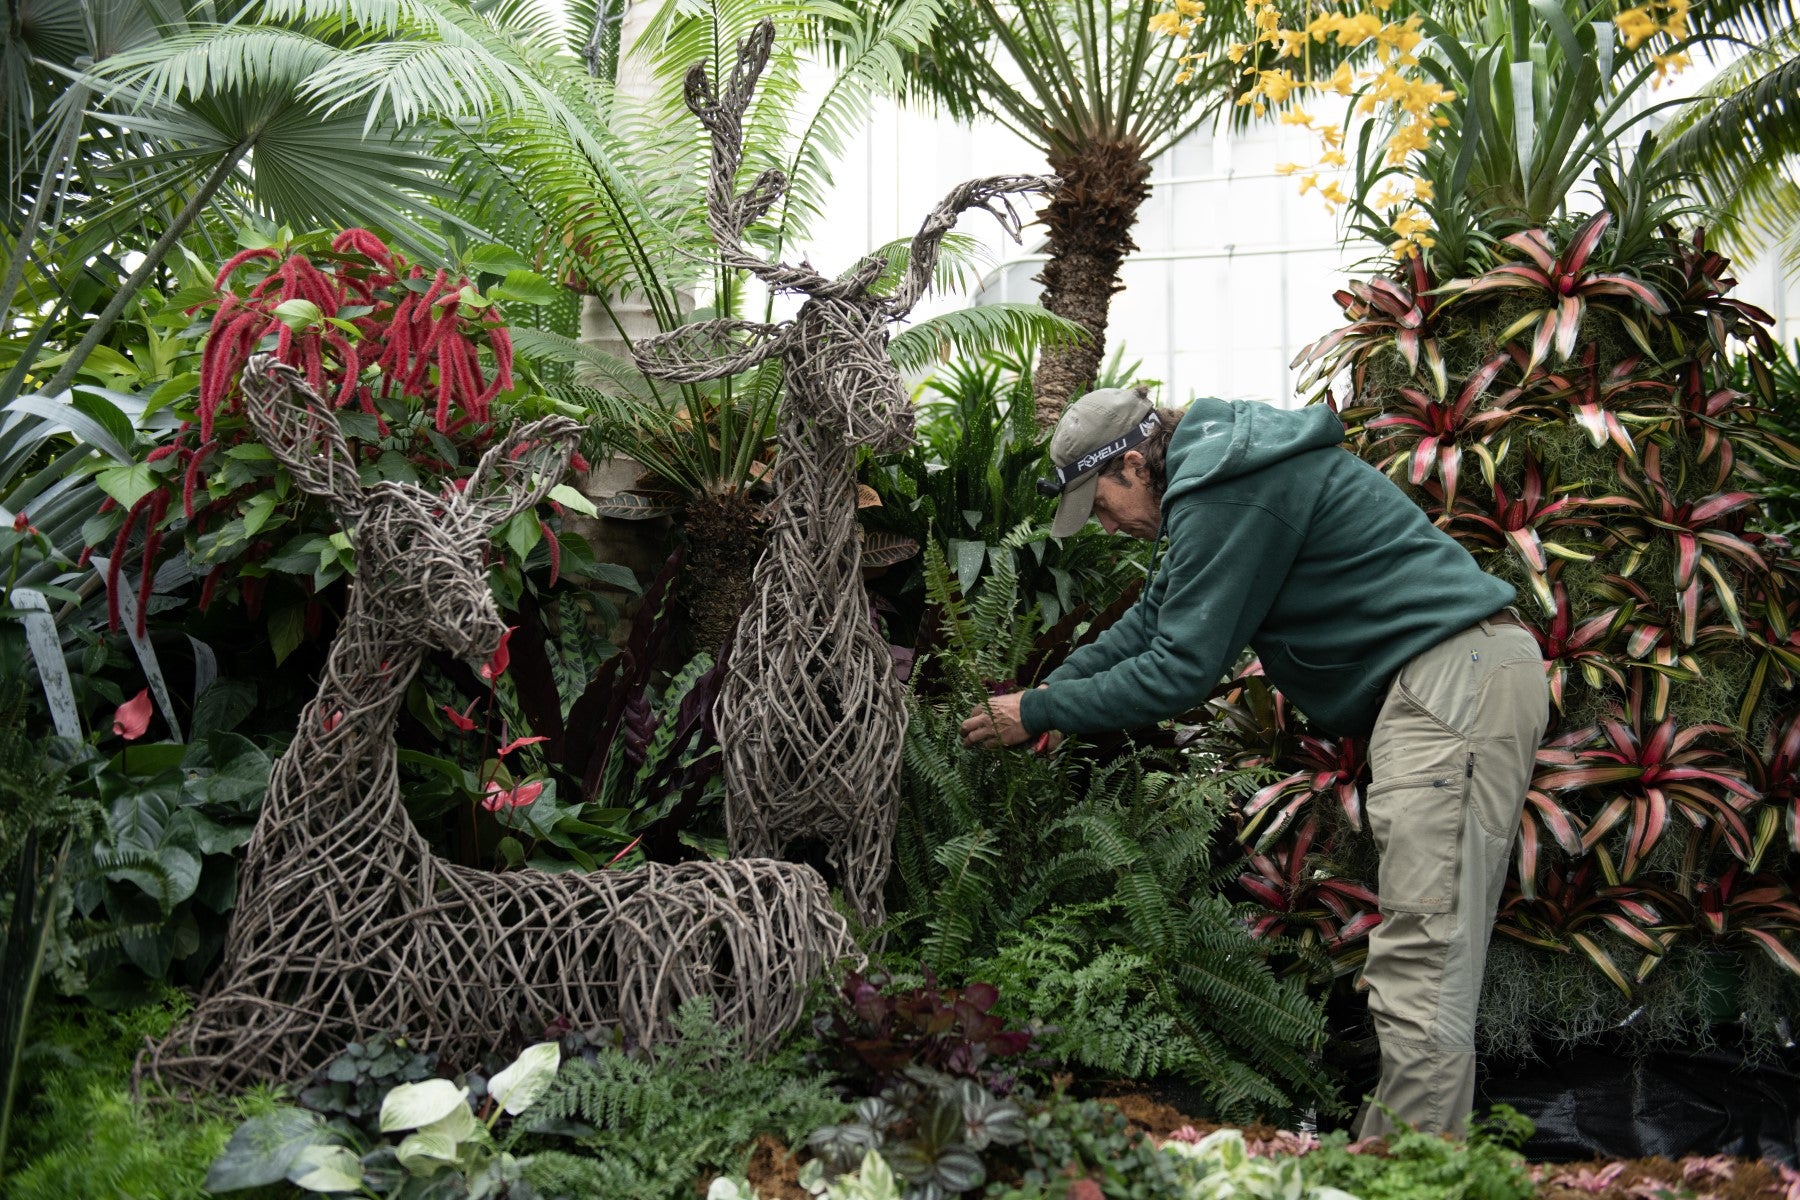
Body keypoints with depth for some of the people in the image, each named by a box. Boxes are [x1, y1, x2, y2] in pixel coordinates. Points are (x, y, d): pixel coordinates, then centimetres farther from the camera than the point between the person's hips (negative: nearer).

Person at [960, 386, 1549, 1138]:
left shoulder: (1226, 496, -13)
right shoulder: (1217, 477, 20)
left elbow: (1180, 669, -13)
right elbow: (1152, 619, 28)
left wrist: (1039, 715, -3)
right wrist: (1039, 694, 24)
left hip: (1455, 680, -11)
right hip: (1451, 680, 11)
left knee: (1421, 966, -13)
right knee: (1414, 960, 10)